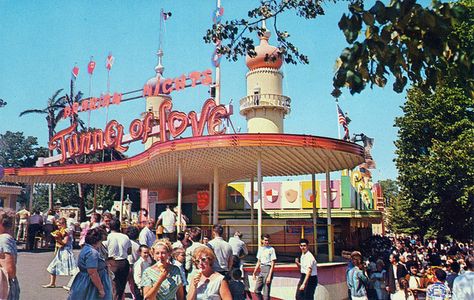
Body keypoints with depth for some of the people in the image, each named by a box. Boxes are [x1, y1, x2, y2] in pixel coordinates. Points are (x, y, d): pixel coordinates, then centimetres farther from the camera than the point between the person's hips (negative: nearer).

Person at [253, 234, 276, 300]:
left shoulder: (271, 249, -7)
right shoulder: (260, 249, 12)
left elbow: (272, 264, -11)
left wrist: (269, 276, -17)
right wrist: (254, 273, 17)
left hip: (268, 269, -7)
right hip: (261, 270, 7)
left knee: (266, 293, -4)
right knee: (257, 290, 9)